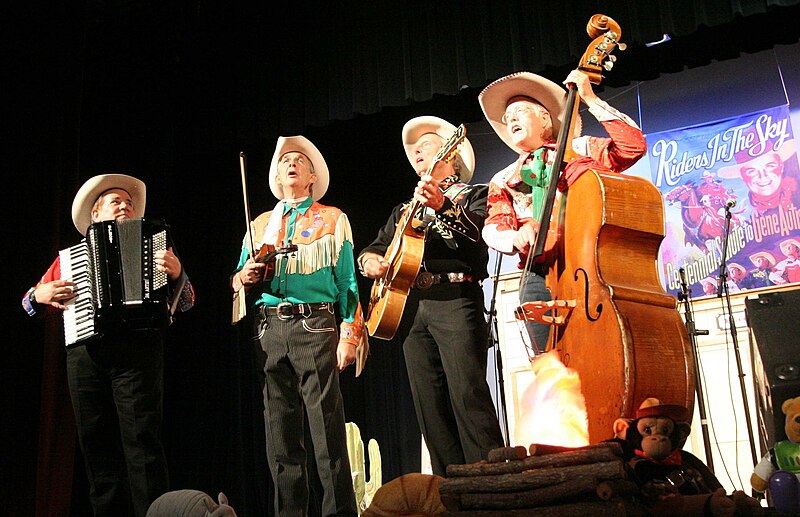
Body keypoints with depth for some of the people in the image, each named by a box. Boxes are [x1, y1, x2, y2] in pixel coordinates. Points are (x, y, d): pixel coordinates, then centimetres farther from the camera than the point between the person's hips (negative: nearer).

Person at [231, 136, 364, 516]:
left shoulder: (333, 219, 13)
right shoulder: (261, 224, 23)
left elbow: (347, 281, 5)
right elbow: (239, 278, 22)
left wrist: (349, 335, -5)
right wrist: (245, 277, -3)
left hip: (314, 324, -4)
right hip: (268, 329, 4)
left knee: (327, 428, -10)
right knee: (279, 431, 4)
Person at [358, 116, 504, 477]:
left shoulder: (473, 195, 11)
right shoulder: (404, 210, 27)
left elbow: (480, 233, -10)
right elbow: (373, 247, 30)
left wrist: (443, 206, -26)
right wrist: (369, 261, 6)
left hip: (454, 301, -6)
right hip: (411, 308, 6)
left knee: (468, 396, -15)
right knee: (430, 407, 2)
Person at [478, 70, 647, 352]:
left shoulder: (581, 149, 15)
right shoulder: (503, 180, 21)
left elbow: (633, 146, 0)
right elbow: (493, 227, 6)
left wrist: (591, 100, -1)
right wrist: (516, 237, -17)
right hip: (538, 277, 2)